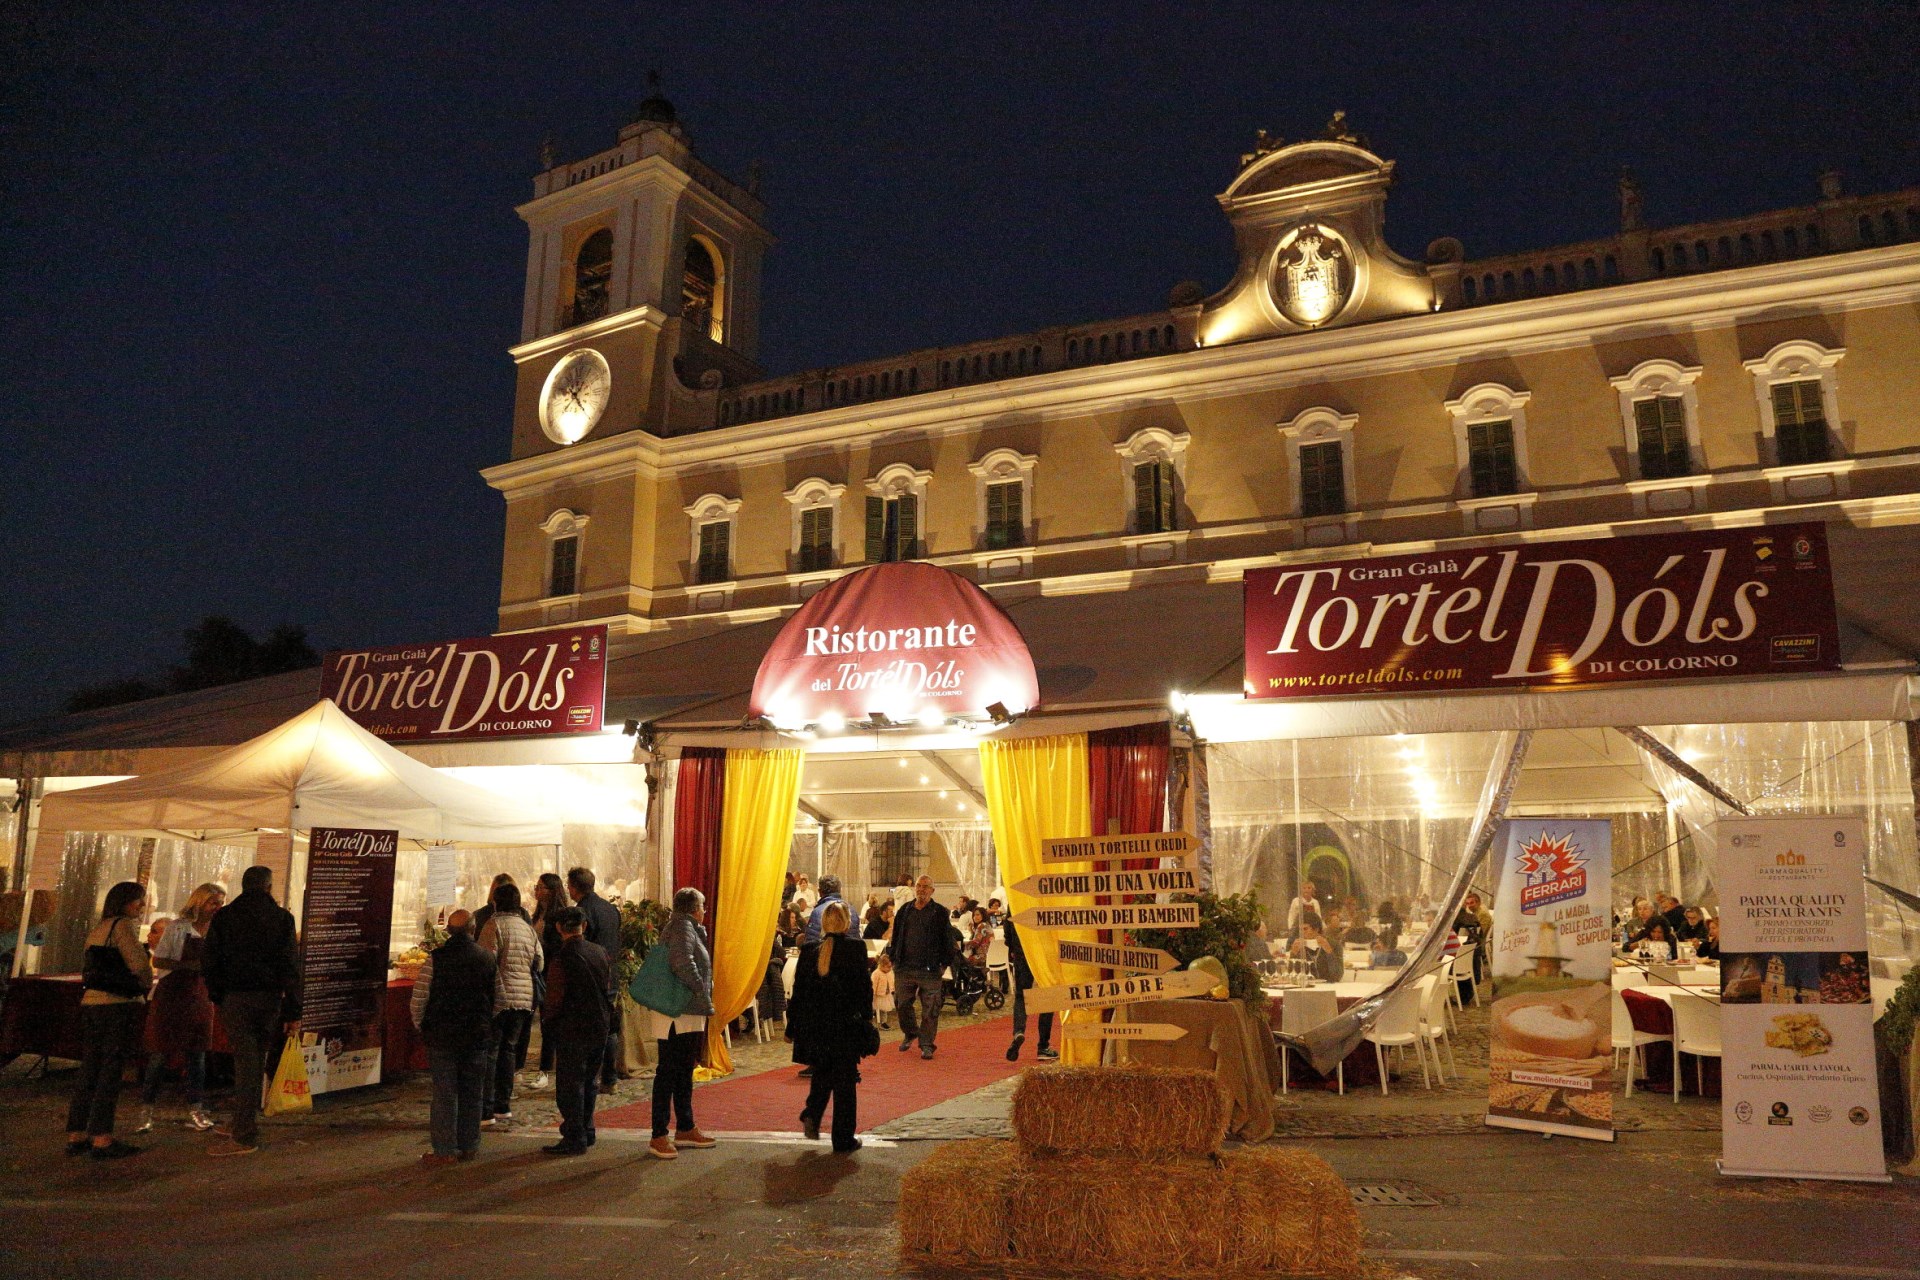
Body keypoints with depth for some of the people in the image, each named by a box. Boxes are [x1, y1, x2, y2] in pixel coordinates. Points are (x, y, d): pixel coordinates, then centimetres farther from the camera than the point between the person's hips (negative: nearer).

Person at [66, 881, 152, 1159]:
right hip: (119, 1004, -8)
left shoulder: (96, 930, 18)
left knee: (89, 1070, 12)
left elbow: (92, 968, 18)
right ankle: (102, 1139, -4)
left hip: (90, 1003, 8)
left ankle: (76, 1136, 16)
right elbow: (140, 965, -14)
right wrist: (146, 987, 6)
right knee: (111, 1071, -5)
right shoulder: (123, 926, -9)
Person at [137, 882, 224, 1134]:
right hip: (172, 995, -4)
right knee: (160, 1053, -1)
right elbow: (158, 961, -10)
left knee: (197, 1054, 6)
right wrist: (191, 966, -21)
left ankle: (195, 1112, 13)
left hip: (201, 997, 4)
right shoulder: (177, 927, -6)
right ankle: (146, 1110, 10)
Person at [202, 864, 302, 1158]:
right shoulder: (282, 918, -1)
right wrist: (293, 1012, -2)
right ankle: (242, 1124, 24)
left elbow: (208, 961, 0)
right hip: (270, 998, 1)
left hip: (234, 998, -1)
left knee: (245, 1062, 0)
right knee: (256, 1061, 13)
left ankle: (245, 1136, -1)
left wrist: (216, 996, 15)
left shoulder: (224, 916, 0)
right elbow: (291, 967, -5)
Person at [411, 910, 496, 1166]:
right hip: (478, 1036, 3)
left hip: (442, 1036, -2)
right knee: (473, 1093, 12)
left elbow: (418, 999, -8)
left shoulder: (436, 958, -9)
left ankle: (445, 1150, 7)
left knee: (445, 1094, 4)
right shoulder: (488, 958, 0)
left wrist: (421, 1027, 9)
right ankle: (469, 1146, 19)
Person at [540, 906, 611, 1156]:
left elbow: (555, 999, -14)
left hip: (572, 1029, -6)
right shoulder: (601, 953, 4)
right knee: (589, 1081, 18)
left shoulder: (561, 958, -15)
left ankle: (574, 1139, 4)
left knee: (569, 1085, 2)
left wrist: (546, 1023, 1)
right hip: (600, 1025, 7)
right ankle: (586, 1131, 26)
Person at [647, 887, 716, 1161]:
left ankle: (685, 1130, 26)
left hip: (688, 1014, 10)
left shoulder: (689, 928, 18)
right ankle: (659, 1137, -2)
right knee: (668, 1072, -6)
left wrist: (703, 1000, 11)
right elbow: (683, 964, -27)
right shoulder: (683, 926, -13)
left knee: (684, 1071, 16)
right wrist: (704, 995, -20)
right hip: (676, 1014, -10)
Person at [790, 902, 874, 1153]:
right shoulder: (856, 949, -9)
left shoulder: (808, 950, -1)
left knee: (822, 1072, 24)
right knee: (844, 1080, 8)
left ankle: (812, 1115, 3)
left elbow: (798, 989, 3)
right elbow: (864, 987, -7)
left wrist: (794, 1024, 11)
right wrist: (867, 1017, 4)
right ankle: (843, 1139, 13)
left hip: (813, 1024, 3)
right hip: (845, 1024, -3)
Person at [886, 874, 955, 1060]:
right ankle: (910, 1034, 36)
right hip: (904, 968, 3)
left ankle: (926, 1044, 11)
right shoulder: (904, 911, 11)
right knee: (903, 1005, 12)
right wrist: (893, 959, 10)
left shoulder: (940, 913, 0)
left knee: (930, 1010, 0)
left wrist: (944, 964, -3)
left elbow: (947, 940, 1)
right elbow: (895, 936, 15)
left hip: (930, 970, -3)